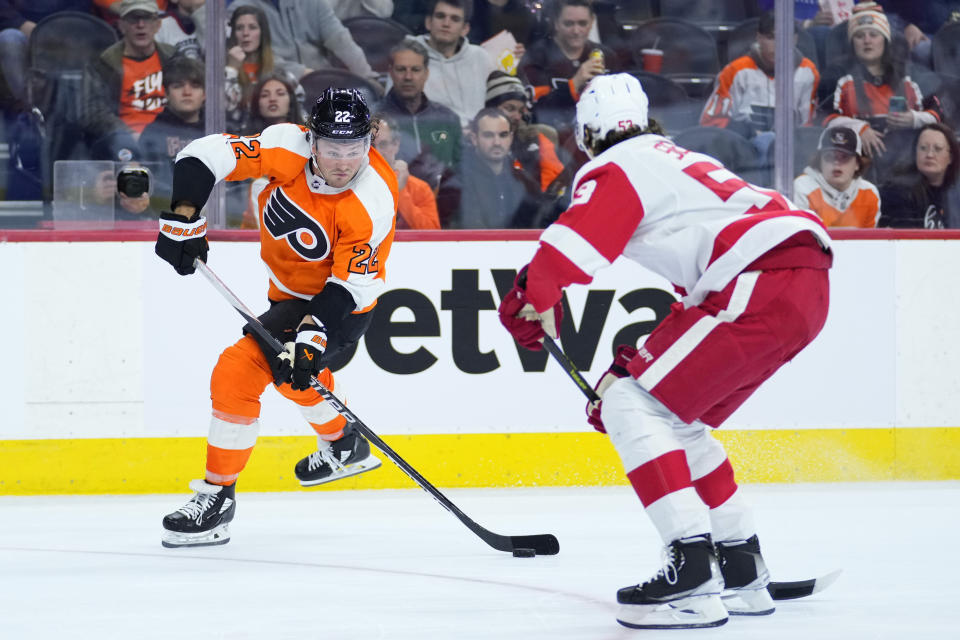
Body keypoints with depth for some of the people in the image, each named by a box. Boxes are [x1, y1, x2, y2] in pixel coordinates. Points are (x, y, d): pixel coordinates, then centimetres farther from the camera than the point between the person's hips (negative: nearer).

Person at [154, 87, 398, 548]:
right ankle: (344, 446, 60)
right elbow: (205, 155, -19)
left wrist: (312, 337, -38)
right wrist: (183, 220, -27)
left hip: (342, 303, -7)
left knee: (241, 370, -20)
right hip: (288, 287, 7)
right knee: (288, 366, 33)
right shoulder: (289, 150, -21)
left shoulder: (373, 203, -31)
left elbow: (349, 286, -28)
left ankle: (217, 497, -11)